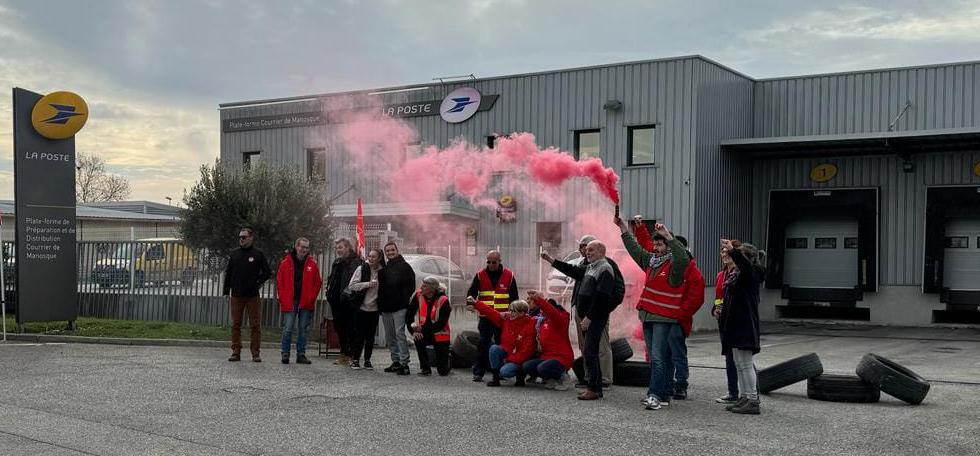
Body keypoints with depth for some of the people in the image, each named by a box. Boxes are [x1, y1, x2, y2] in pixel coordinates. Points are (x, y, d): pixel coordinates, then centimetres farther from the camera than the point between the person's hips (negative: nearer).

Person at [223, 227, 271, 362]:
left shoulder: (258, 254, 2)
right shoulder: (235, 253, 10)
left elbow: (267, 273, 5)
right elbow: (228, 273, 12)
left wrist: (258, 282, -7)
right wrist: (226, 292, 7)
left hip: (252, 296, -3)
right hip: (236, 295, 3)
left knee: (255, 325, -1)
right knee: (235, 325, 5)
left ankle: (255, 353, 4)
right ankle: (236, 352, 10)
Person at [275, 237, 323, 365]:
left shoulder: (312, 264, 4)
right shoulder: (286, 262, 1)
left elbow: (318, 283, 6)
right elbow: (279, 282, 2)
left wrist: (311, 298, -4)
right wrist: (283, 299, -6)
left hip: (306, 303, 2)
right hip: (289, 302, -2)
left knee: (303, 330, 6)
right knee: (287, 329, -2)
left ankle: (301, 355, 14)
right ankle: (285, 354, 6)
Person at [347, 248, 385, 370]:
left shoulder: (382, 272, 3)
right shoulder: (361, 269, -4)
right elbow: (352, 285, -7)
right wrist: (367, 284, -17)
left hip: (374, 308, 2)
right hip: (362, 307, -2)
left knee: (370, 336, 7)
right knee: (359, 335, -1)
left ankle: (367, 360, 17)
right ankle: (355, 359, 9)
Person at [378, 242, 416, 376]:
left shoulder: (405, 267, 0)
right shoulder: (384, 268, 18)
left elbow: (410, 286, -5)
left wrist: (405, 301, -12)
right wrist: (380, 304, 11)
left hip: (399, 307, -7)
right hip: (386, 308, 7)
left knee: (399, 333, -13)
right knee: (389, 336, 9)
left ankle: (404, 363, -12)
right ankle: (396, 361, 17)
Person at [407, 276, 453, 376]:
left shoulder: (443, 300, -18)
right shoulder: (418, 295, -8)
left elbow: (440, 324, -19)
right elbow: (408, 316, -5)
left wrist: (422, 329, -24)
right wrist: (414, 330, -20)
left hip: (440, 335, -3)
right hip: (424, 333, 3)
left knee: (443, 371, -6)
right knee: (418, 340, -35)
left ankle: (446, 358, 33)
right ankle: (425, 368, -12)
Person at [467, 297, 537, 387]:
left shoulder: (529, 325, -16)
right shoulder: (506, 319, 0)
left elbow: (527, 349, -18)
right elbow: (491, 312, 3)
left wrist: (511, 359, -20)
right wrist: (475, 303, -3)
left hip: (519, 359, -6)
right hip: (506, 352, 6)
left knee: (504, 372, -31)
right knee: (494, 348, -24)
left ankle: (520, 374, 4)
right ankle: (495, 379, -13)